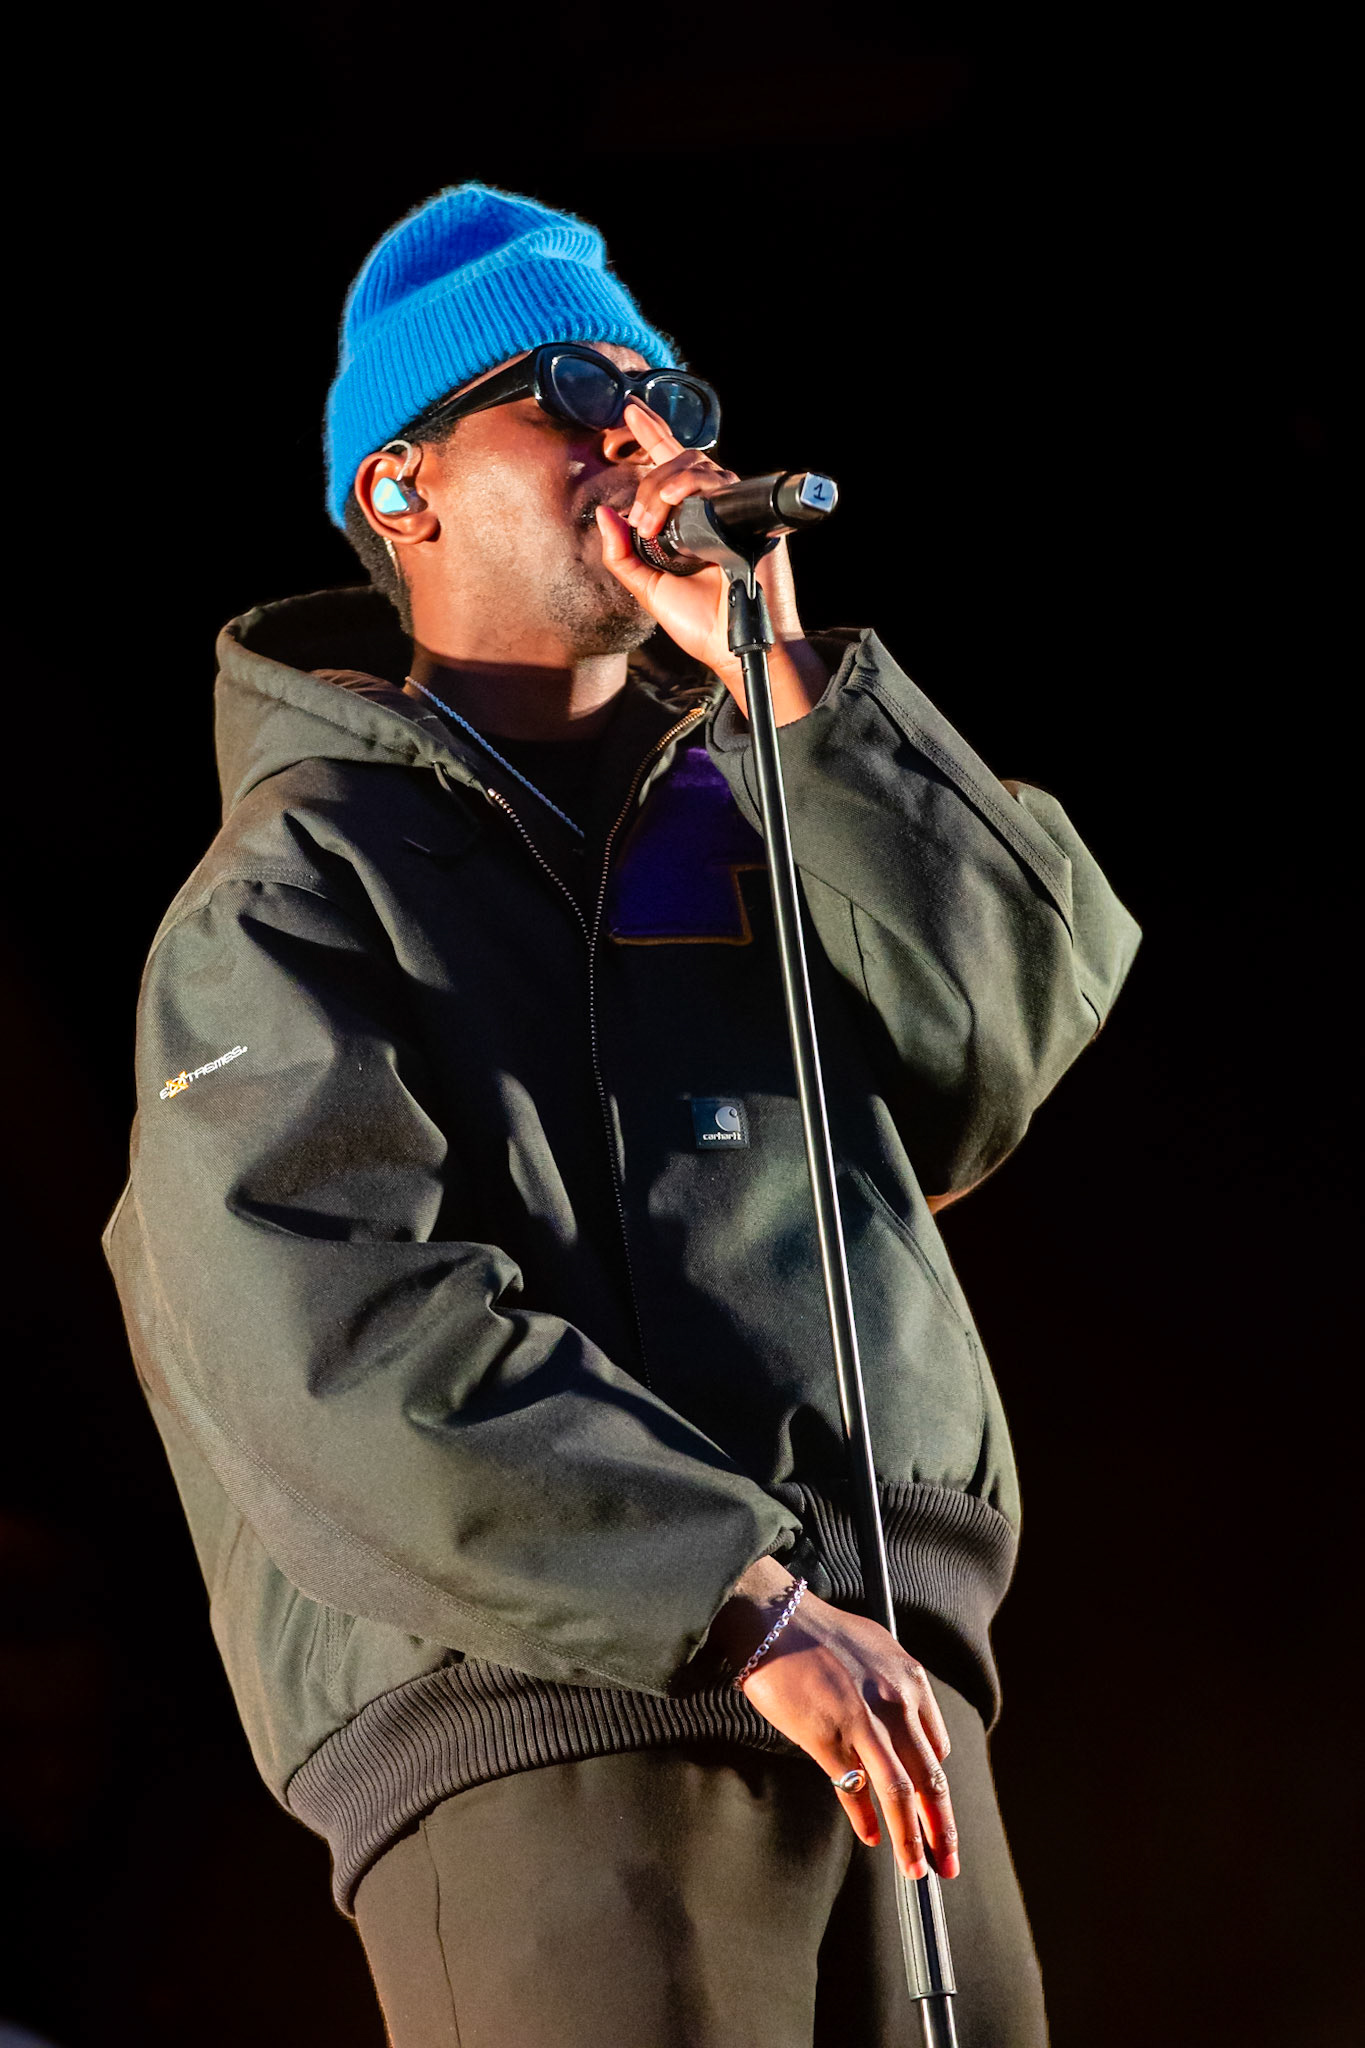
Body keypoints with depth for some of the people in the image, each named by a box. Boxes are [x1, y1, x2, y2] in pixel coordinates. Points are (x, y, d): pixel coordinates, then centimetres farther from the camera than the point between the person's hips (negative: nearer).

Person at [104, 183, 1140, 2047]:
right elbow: (336, 1346, -10)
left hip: (887, 1705, 5)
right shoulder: (293, 894, 5)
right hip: (538, 1724, -5)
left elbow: (1033, 1005, 4)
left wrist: (781, 679, -3)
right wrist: (751, 1603, -19)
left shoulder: (768, 793, 23)